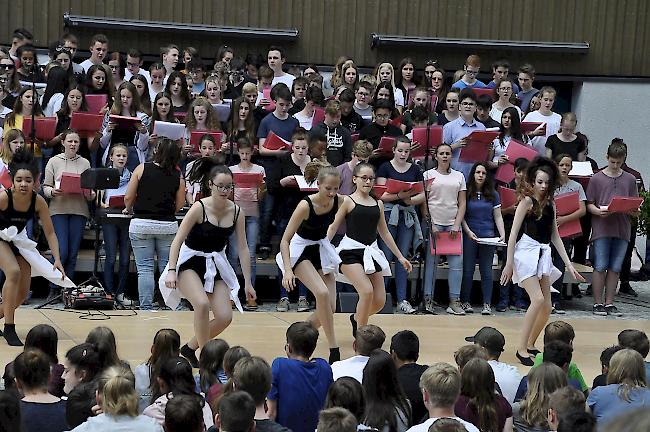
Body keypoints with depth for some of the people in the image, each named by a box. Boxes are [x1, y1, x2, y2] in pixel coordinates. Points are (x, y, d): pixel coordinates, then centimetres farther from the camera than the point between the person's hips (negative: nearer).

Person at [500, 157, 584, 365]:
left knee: (546, 306, 4)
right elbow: (513, 234, -7)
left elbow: (555, 236, 17)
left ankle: (530, 344, 20)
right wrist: (509, 264, -11)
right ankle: (521, 348, -14)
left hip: (543, 253, 7)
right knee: (538, 299, -19)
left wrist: (569, 265, 13)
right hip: (527, 251, -7)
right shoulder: (527, 201, -6)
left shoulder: (550, 204, 13)